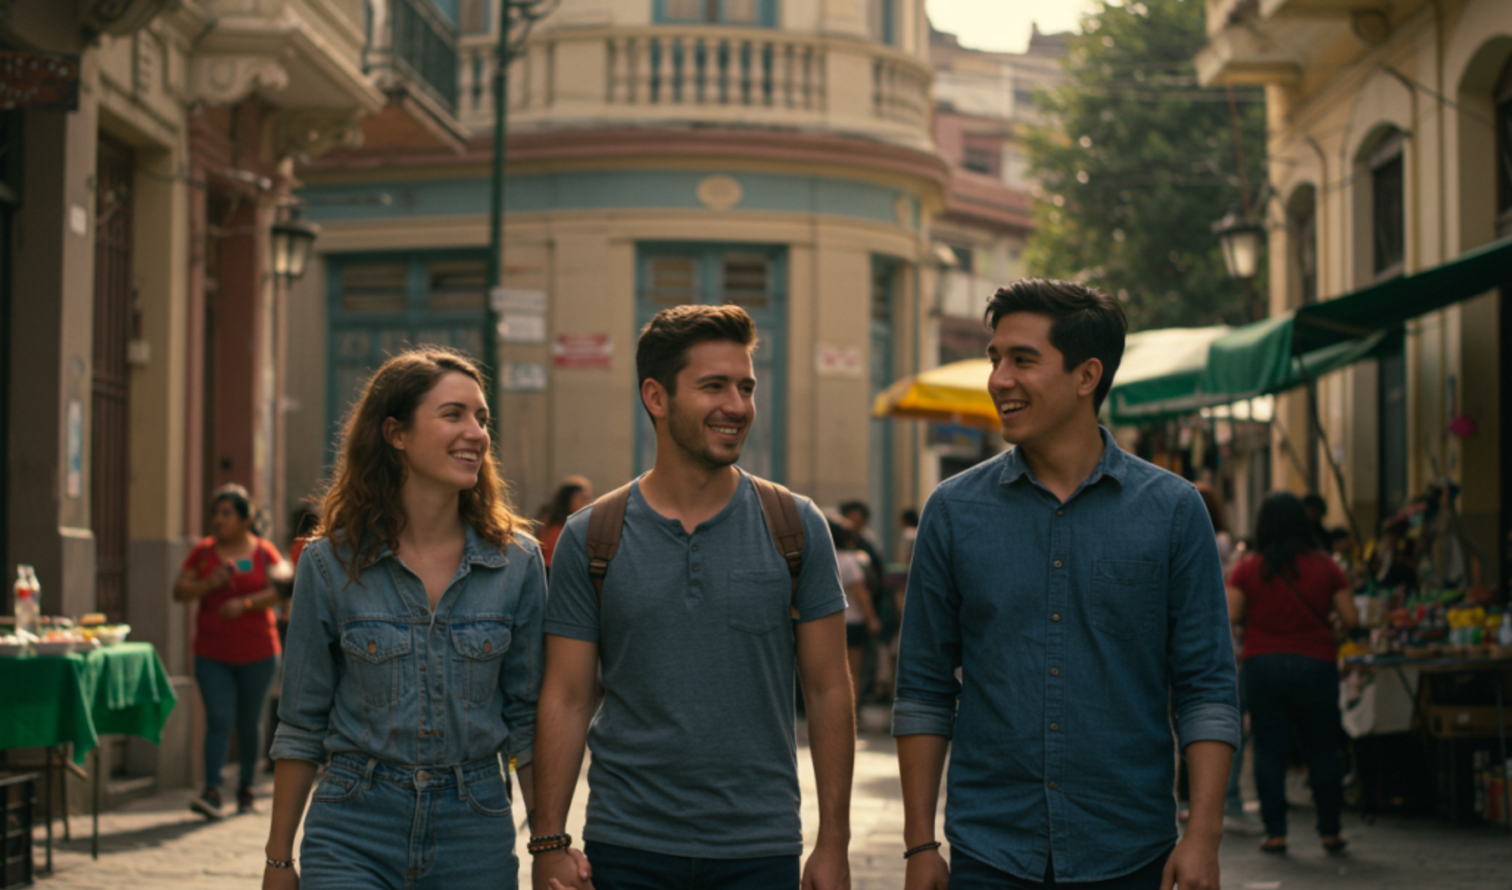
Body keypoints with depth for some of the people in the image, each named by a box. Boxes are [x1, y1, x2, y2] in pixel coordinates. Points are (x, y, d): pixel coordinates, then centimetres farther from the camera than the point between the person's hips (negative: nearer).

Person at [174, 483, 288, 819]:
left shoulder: (264, 552, 1)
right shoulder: (204, 551, 5)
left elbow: (278, 590, -10)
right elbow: (179, 591, 3)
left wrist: (245, 603, -24)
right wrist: (209, 584, -15)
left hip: (257, 653, 0)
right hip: (212, 653, 0)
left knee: (249, 722, 10)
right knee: (218, 719, -10)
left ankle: (246, 787, 25)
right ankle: (213, 792, -17)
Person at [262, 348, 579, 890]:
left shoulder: (517, 562, 0)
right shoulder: (331, 563, -3)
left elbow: (528, 719, 6)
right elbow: (301, 726, 3)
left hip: (474, 830, 2)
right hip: (355, 831, -1)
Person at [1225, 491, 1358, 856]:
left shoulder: (1247, 569, -3)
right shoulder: (1325, 567, 0)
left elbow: (1229, 616, -8)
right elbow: (1350, 619, -1)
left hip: (1263, 665, -1)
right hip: (1315, 663, 1)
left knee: (1269, 750, 5)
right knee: (1322, 750, 10)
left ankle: (1275, 831, 4)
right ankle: (1330, 831, 14)